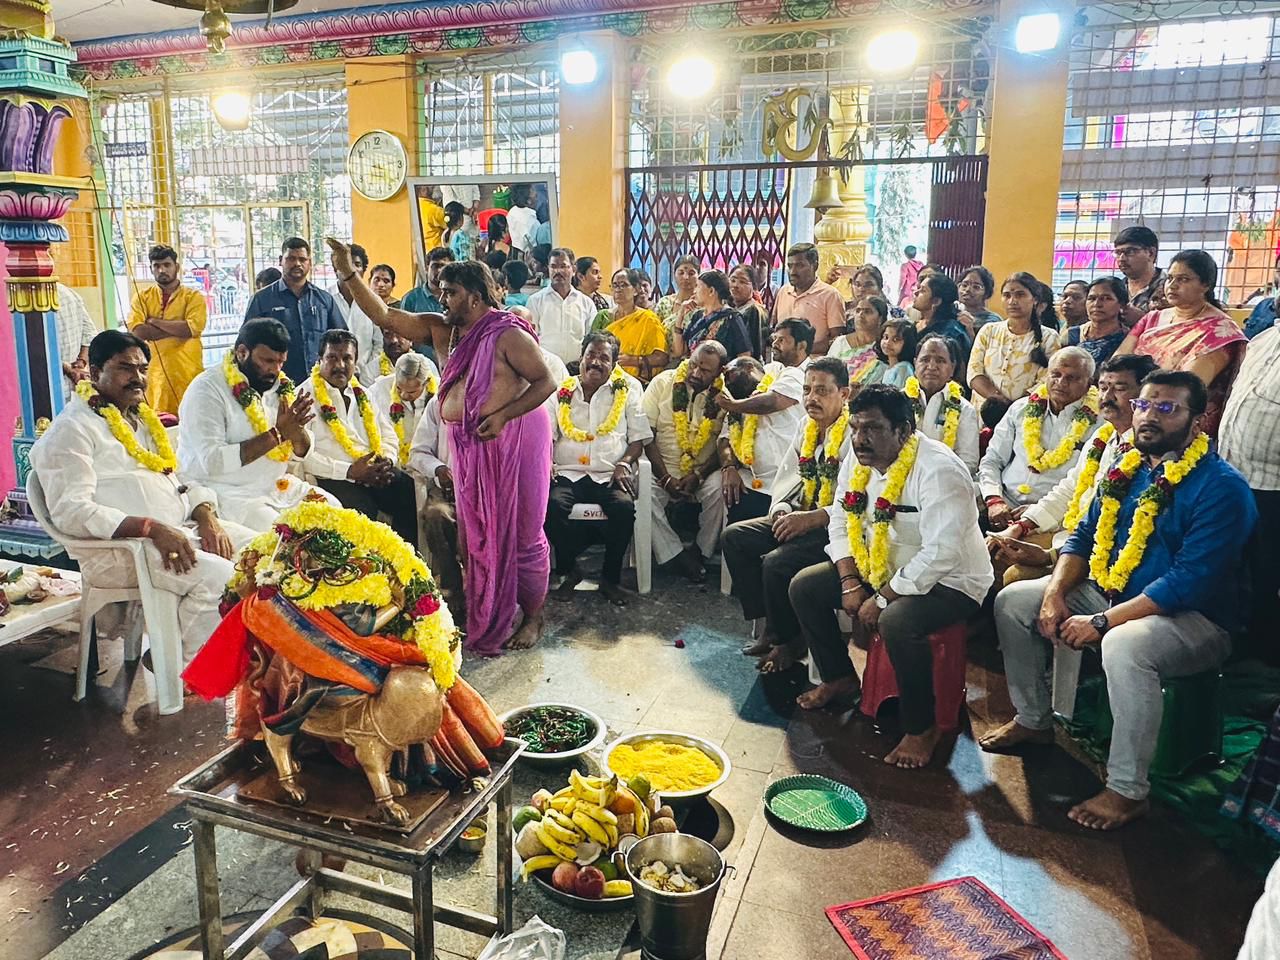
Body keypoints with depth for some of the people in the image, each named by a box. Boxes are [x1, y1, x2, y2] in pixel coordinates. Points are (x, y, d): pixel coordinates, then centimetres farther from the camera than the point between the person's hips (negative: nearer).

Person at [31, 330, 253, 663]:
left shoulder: (142, 419, 23)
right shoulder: (73, 429, -3)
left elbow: (180, 480, 22)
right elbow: (70, 511, -14)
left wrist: (206, 517, -1)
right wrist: (151, 528, -25)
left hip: (182, 529, 8)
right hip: (116, 547, -8)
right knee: (216, 576, -29)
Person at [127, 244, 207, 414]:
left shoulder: (193, 297, 5)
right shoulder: (142, 296, 11)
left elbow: (193, 328, -13)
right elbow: (137, 331, -5)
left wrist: (154, 321, -5)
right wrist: (178, 329, -8)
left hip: (188, 373, -1)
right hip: (155, 373, 1)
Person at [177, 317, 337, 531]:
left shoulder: (282, 386, 7)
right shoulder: (207, 389, -13)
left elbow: (303, 452, 7)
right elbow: (212, 461, -25)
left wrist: (295, 429, -18)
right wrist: (276, 434, -24)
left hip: (277, 486, 7)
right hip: (224, 491, -7)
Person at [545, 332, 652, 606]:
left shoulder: (627, 390, 12)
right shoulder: (562, 392, 15)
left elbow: (638, 437, 9)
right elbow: (546, 435, 12)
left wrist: (624, 463, -9)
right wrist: (546, 461, -8)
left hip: (610, 475, -1)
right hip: (568, 473, 1)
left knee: (624, 507, -32)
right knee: (551, 504, -30)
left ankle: (611, 577, -10)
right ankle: (569, 570, -6)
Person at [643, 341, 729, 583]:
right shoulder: (663, 383, 0)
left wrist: (699, 475, -15)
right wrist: (665, 478, -13)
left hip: (704, 471, 0)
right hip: (662, 469, 0)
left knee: (719, 491, -31)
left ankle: (701, 552, -7)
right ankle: (676, 556, -16)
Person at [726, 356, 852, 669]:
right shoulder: (806, 425, 10)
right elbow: (787, 476, 13)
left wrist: (811, 519, -27)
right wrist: (781, 509, -7)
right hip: (802, 517, 9)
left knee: (777, 563, -28)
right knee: (734, 536, -1)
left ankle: (789, 642, 0)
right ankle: (769, 626, 6)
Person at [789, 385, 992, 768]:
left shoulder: (938, 470, -26)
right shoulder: (857, 459, -2)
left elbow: (940, 554, -31)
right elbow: (840, 523, 5)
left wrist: (882, 598, -25)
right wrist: (850, 585, -7)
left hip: (948, 581, -8)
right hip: (879, 569, 8)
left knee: (897, 622, -36)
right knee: (804, 587, 0)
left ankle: (922, 728, -12)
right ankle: (840, 678, 20)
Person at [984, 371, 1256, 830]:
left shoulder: (1220, 486, -18)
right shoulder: (1127, 468, 7)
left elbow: (1189, 582, -25)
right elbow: (1084, 538, 11)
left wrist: (1101, 623, -26)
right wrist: (1055, 594, -8)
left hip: (1192, 618, -8)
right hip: (1106, 594, 8)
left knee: (1123, 646, -39)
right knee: (1012, 600, 0)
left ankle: (1127, 791, -21)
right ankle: (1032, 720, 16)